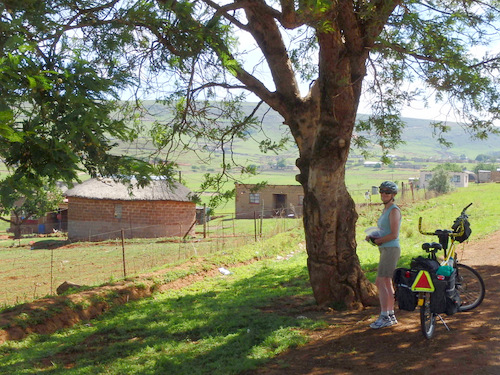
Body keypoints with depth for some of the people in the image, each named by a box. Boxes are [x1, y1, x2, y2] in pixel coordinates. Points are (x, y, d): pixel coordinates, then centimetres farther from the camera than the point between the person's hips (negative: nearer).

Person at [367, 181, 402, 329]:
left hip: (391, 250, -10)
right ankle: (391, 316, 19)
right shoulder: (385, 210, 17)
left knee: (381, 283, -11)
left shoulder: (394, 210, -12)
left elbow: (394, 234, -19)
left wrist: (378, 241, -11)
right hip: (385, 250, 10)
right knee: (387, 284, 12)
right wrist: (372, 236, 5)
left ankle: (384, 317, -8)